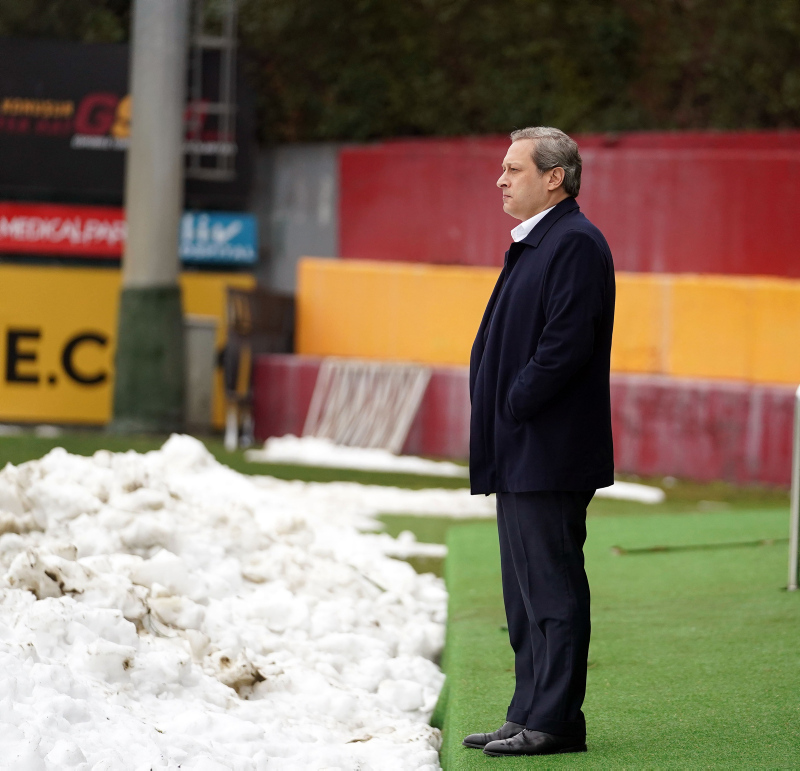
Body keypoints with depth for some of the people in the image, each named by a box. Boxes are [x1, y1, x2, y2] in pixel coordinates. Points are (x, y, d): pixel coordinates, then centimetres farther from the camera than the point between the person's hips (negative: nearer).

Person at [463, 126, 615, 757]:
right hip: (520, 455, 11)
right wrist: (495, 414, 12)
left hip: (550, 453, -11)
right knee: (526, 590, 14)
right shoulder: (533, 243, 18)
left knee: (553, 585, -6)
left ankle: (556, 722, -3)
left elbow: (566, 343, -21)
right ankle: (530, 715, 20)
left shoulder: (576, 243, -14)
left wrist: (512, 406, -16)